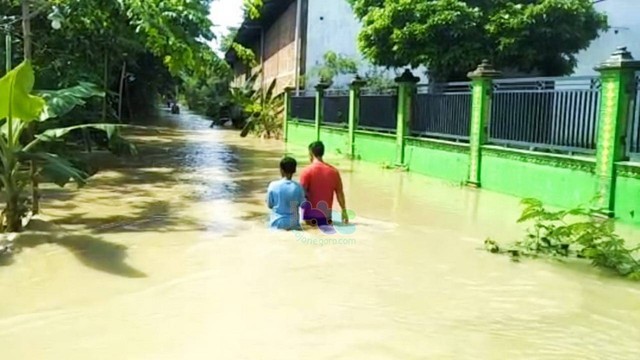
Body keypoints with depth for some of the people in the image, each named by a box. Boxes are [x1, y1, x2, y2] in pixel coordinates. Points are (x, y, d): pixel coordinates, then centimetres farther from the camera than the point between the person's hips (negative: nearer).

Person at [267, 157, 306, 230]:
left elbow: (269, 205, 0)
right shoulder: (298, 187, -9)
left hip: (276, 224, 0)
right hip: (293, 224, 0)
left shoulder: (273, 185, -10)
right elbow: (302, 204, 3)